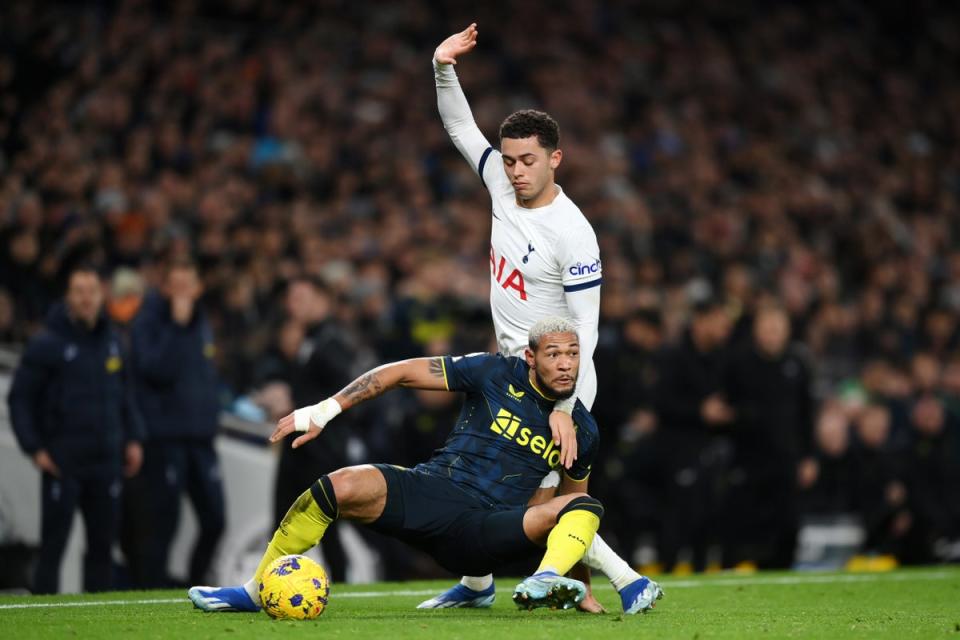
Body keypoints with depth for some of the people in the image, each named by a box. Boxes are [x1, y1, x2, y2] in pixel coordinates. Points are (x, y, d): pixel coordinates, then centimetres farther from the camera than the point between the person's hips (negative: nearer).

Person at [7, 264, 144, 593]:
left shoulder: (112, 342, 10)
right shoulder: (47, 344, -6)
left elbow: (125, 396, 20)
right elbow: (20, 399, -4)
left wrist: (133, 438, 10)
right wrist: (34, 448, -11)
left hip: (105, 459, 5)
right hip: (62, 463, -5)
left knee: (102, 545, 7)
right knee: (53, 544, -5)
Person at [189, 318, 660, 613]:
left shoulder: (581, 430, 8)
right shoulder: (497, 374, 0)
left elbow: (572, 494, 24)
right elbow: (401, 372, 1)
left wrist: (583, 587, 19)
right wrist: (324, 411, -8)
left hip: (482, 538, 2)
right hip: (434, 489, -2)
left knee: (587, 506, -21)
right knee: (342, 487, -29)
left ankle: (546, 583, -50)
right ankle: (255, 592, -17)